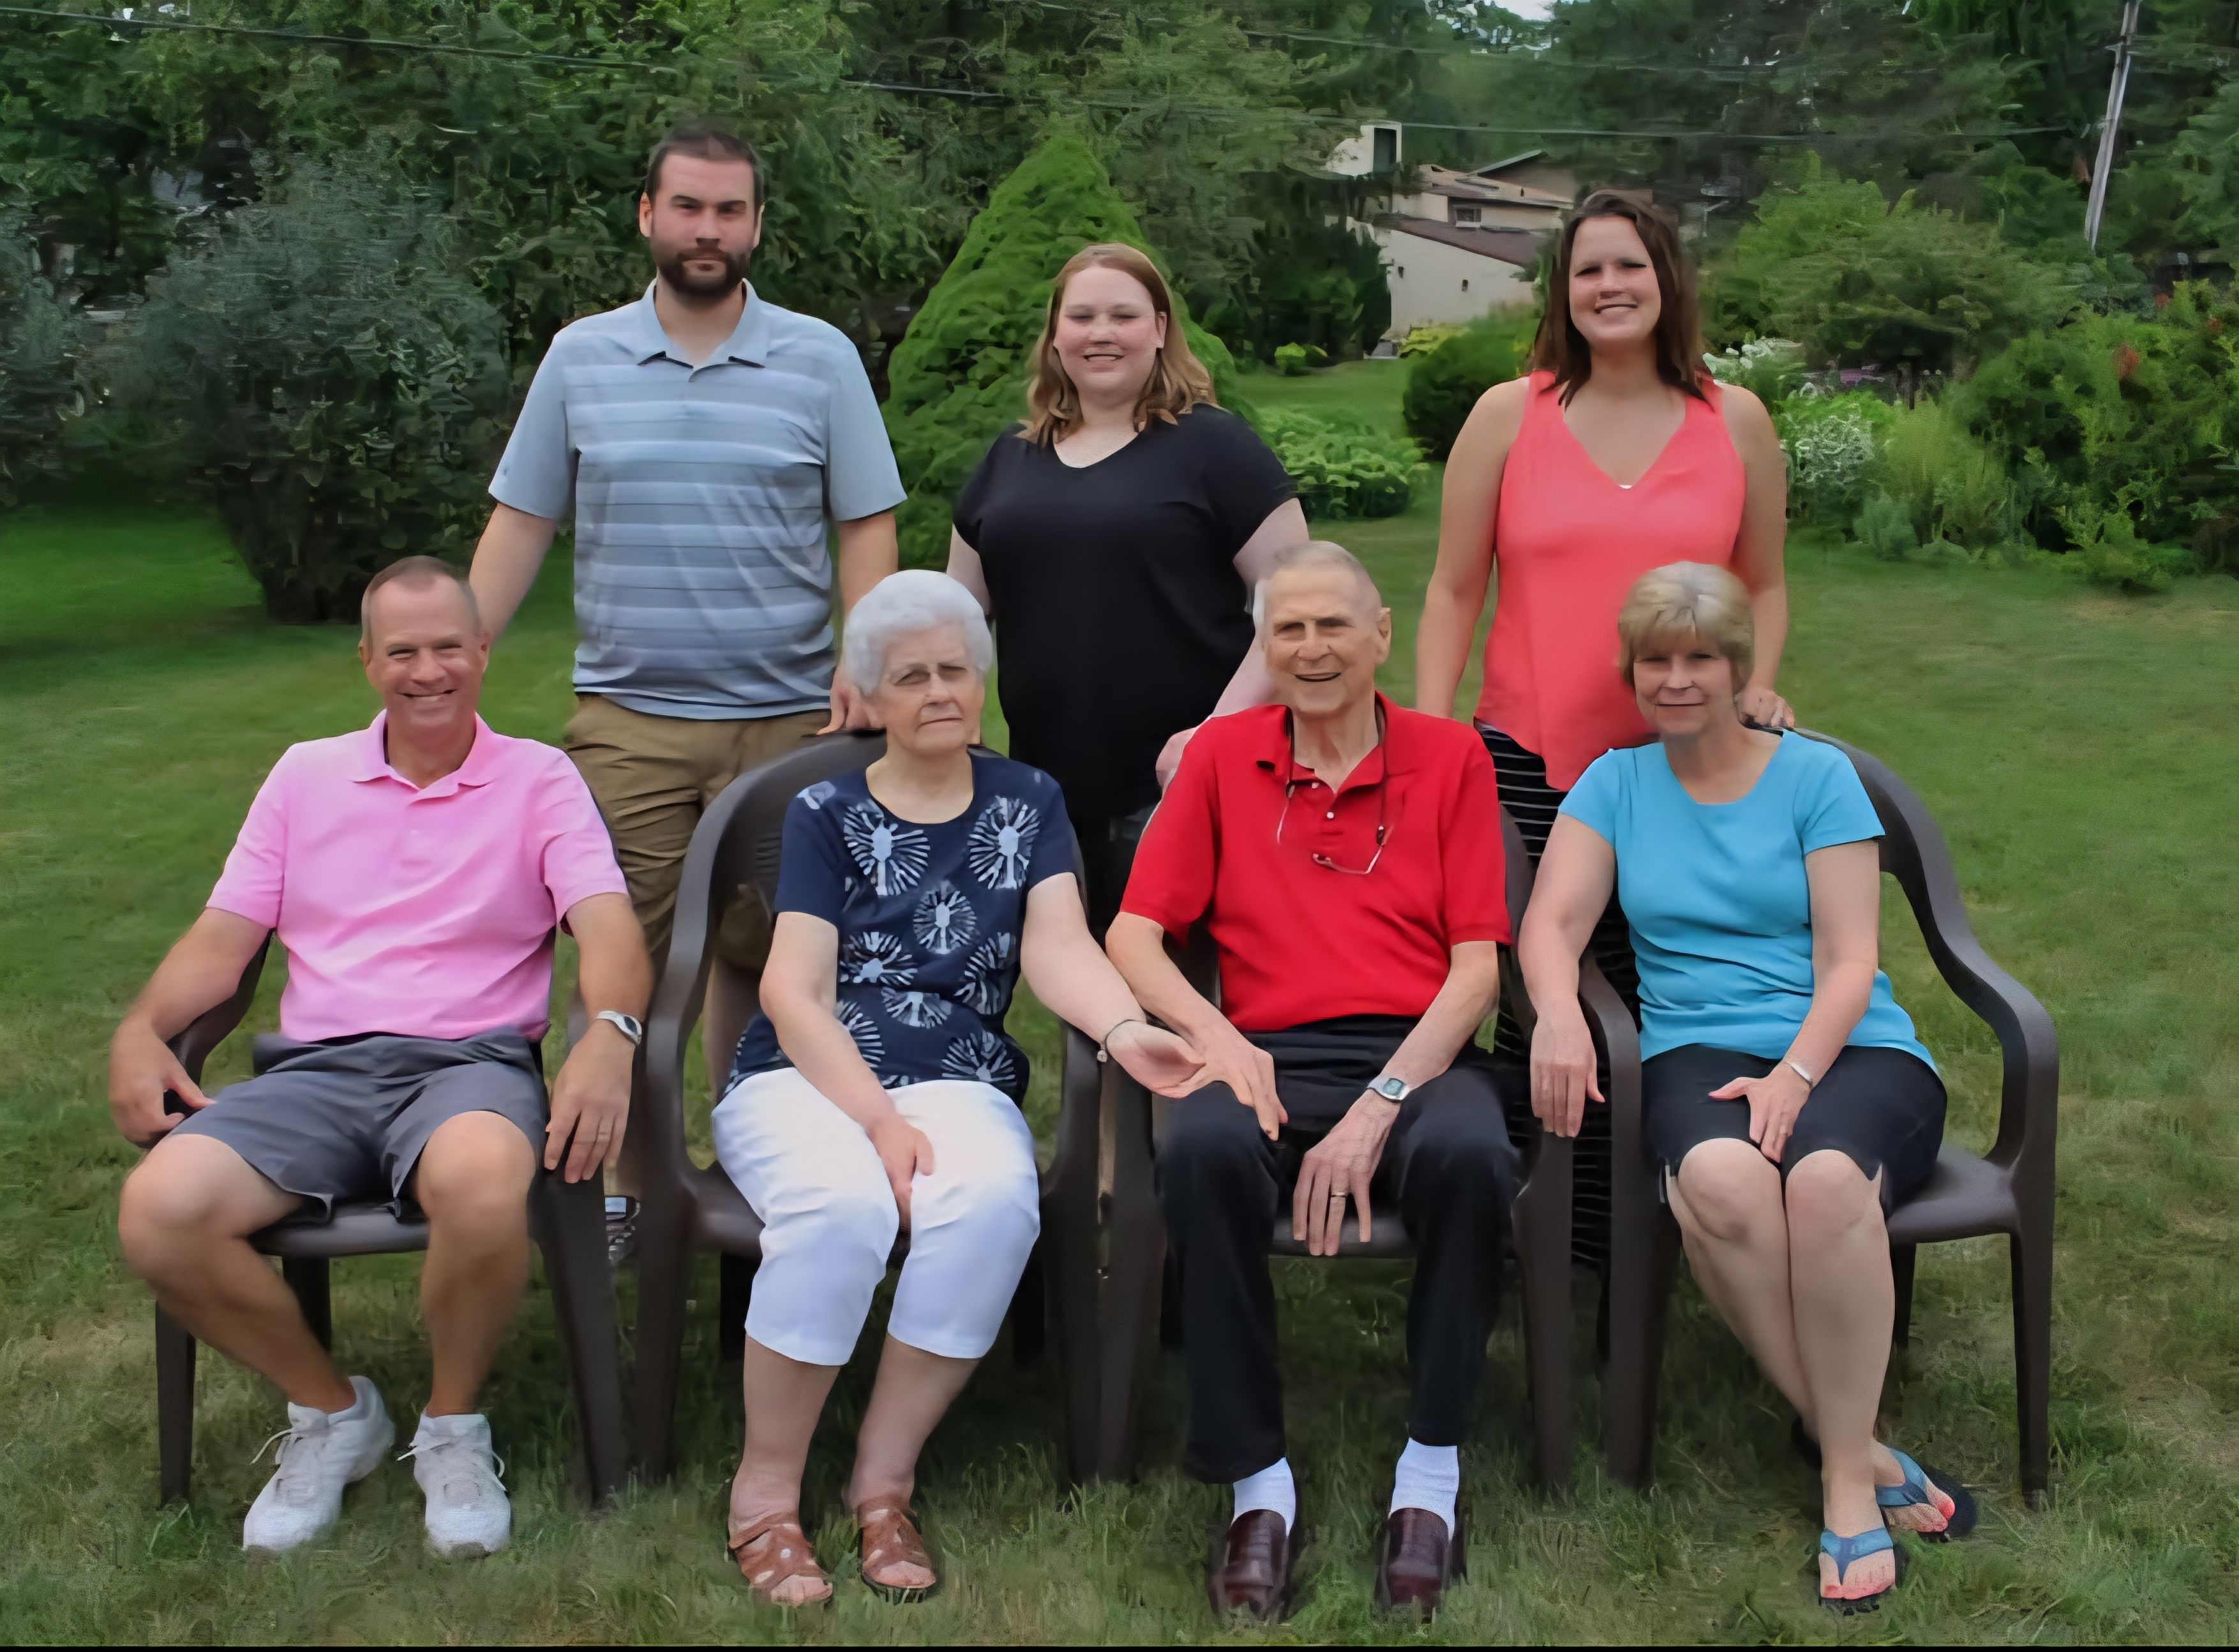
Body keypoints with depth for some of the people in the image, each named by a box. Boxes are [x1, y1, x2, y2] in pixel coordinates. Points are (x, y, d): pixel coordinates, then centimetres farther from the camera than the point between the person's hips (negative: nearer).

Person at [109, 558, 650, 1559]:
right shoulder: (306, 775, 19)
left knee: (481, 1184, -39)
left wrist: (609, 1033, -28)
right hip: (313, 1070, 3)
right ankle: (331, 1411, 2)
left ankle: (452, 1424, -8)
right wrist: (139, 1031, -5)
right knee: (158, 1213, -26)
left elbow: (607, 924, -6)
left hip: (470, 1062, -3)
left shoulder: (540, 780, 9)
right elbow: (223, 939, 15)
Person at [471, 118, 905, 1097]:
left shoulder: (821, 358, 4)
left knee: (759, 953, 7)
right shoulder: (579, 358, 7)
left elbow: (866, 527, 3)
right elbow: (520, 525, 9)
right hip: (624, 719, 1)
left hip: (786, 719, 0)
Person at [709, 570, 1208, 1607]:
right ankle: (764, 1493, -16)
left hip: (957, 1080, 1)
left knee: (994, 1197, -33)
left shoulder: (1028, 803, 14)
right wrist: (878, 1120, -18)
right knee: (845, 1203, -35)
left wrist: (1123, 1030, -25)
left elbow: (1056, 946, -2)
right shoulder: (827, 815, 9)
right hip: (805, 1078, -1)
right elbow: (794, 991, -2)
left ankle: (883, 1479, -16)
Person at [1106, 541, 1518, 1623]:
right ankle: (1257, 1483, -20)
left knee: (1469, 1153, -35)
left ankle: (1432, 1471, -16)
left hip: (1418, 1056, 0)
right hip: (1271, 1058, 1)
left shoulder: (1449, 758, 12)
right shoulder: (1222, 755, 16)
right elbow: (1134, 935, 9)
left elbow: (1477, 965, 3)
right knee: (1203, 1148, -34)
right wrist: (1212, 1033, -12)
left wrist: (1379, 1109, -12)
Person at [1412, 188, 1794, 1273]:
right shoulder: (1509, 416, 3)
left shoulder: (1734, 422, 6)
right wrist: (1428, 735, -4)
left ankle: (1621, 1236, 20)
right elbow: (1453, 590, 4)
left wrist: (1753, 690, -1)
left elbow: (1763, 585, 15)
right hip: (1529, 761, -1)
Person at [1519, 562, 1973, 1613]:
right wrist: (1557, 1013, -23)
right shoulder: (1616, 783, 14)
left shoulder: (1817, 776, 8)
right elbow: (1552, 921, 1)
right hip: (1699, 1052, 1)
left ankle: (1846, 1478, -20)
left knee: (1825, 1174, -37)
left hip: (1849, 1052, -1)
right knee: (1721, 1183, -36)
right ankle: (1867, 1455, -20)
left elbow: (1849, 963, 0)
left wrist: (1796, 1074, -18)